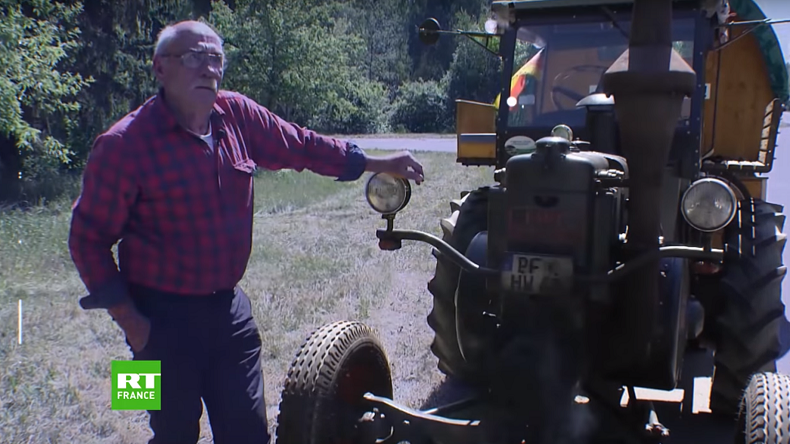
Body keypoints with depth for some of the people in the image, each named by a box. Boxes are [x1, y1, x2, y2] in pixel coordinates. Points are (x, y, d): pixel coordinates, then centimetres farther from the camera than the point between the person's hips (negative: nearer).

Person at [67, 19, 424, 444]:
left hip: (229, 308, 5)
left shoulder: (238, 115, -1)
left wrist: (377, 163, 15)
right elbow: (88, 238, -9)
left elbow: (300, 146, 12)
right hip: (163, 316, -4)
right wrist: (126, 317, -10)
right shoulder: (124, 144, -15)